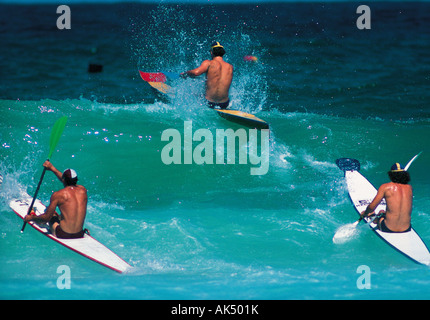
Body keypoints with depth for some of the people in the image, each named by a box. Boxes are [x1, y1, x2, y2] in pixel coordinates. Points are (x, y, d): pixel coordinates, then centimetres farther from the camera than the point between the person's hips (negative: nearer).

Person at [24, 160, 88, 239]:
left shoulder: (58, 195, -13)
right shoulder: (83, 190, 3)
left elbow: (46, 217, -8)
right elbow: (69, 181, 25)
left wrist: (31, 218, 10)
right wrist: (52, 168, 34)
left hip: (63, 235, -3)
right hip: (80, 234, 4)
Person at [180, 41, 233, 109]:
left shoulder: (209, 63, -11)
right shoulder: (230, 67, 2)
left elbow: (196, 72, -27)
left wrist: (185, 73, -8)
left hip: (209, 103, -4)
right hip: (224, 105, 4)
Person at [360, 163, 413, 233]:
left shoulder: (385, 187, -8)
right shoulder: (409, 188, 4)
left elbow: (371, 207, -6)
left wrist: (364, 214, 16)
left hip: (389, 229, -5)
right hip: (407, 229, 5)